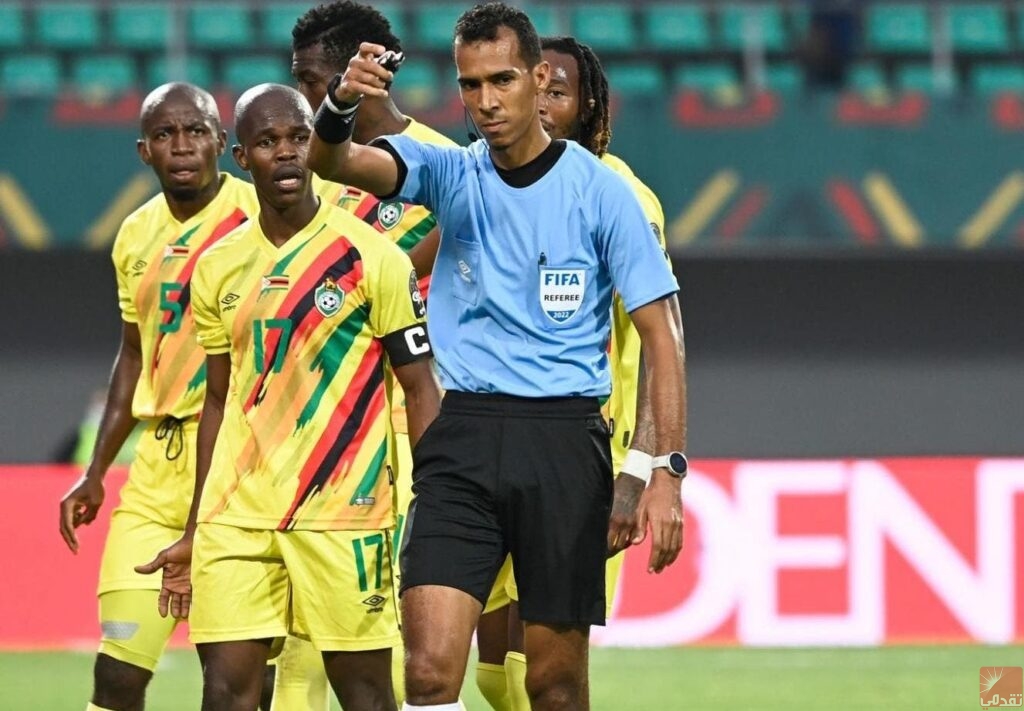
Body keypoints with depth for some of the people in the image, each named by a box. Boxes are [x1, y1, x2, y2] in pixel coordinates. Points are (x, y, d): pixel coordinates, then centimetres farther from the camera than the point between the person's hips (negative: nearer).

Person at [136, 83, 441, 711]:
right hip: (235, 516, 4)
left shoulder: (373, 258, -3)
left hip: (345, 512, -4)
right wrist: (194, 537, 18)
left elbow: (421, 389, -2)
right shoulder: (219, 269, 10)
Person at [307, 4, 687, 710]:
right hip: (462, 439, 2)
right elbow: (331, 162, -10)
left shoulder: (599, 190, -1)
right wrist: (341, 102, -34)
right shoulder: (451, 174, 6)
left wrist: (666, 470, -10)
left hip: (563, 441, -2)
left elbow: (660, 333, -1)